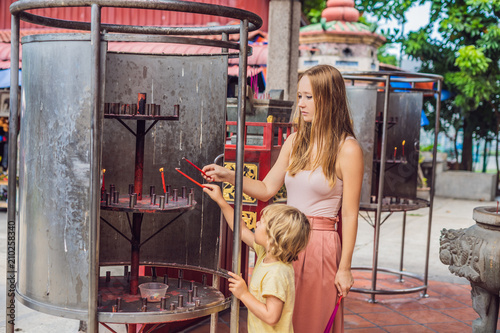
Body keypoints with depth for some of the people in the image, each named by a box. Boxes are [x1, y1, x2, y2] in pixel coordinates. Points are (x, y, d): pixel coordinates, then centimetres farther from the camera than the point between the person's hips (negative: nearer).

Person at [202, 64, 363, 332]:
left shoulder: (347, 150, -10)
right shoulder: (294, 141, 8)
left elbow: (350, 215, -10)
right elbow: (267, 189, 11)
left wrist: (344, 268, -9)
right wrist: (228, 176, -3)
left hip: (320, 245, -6)